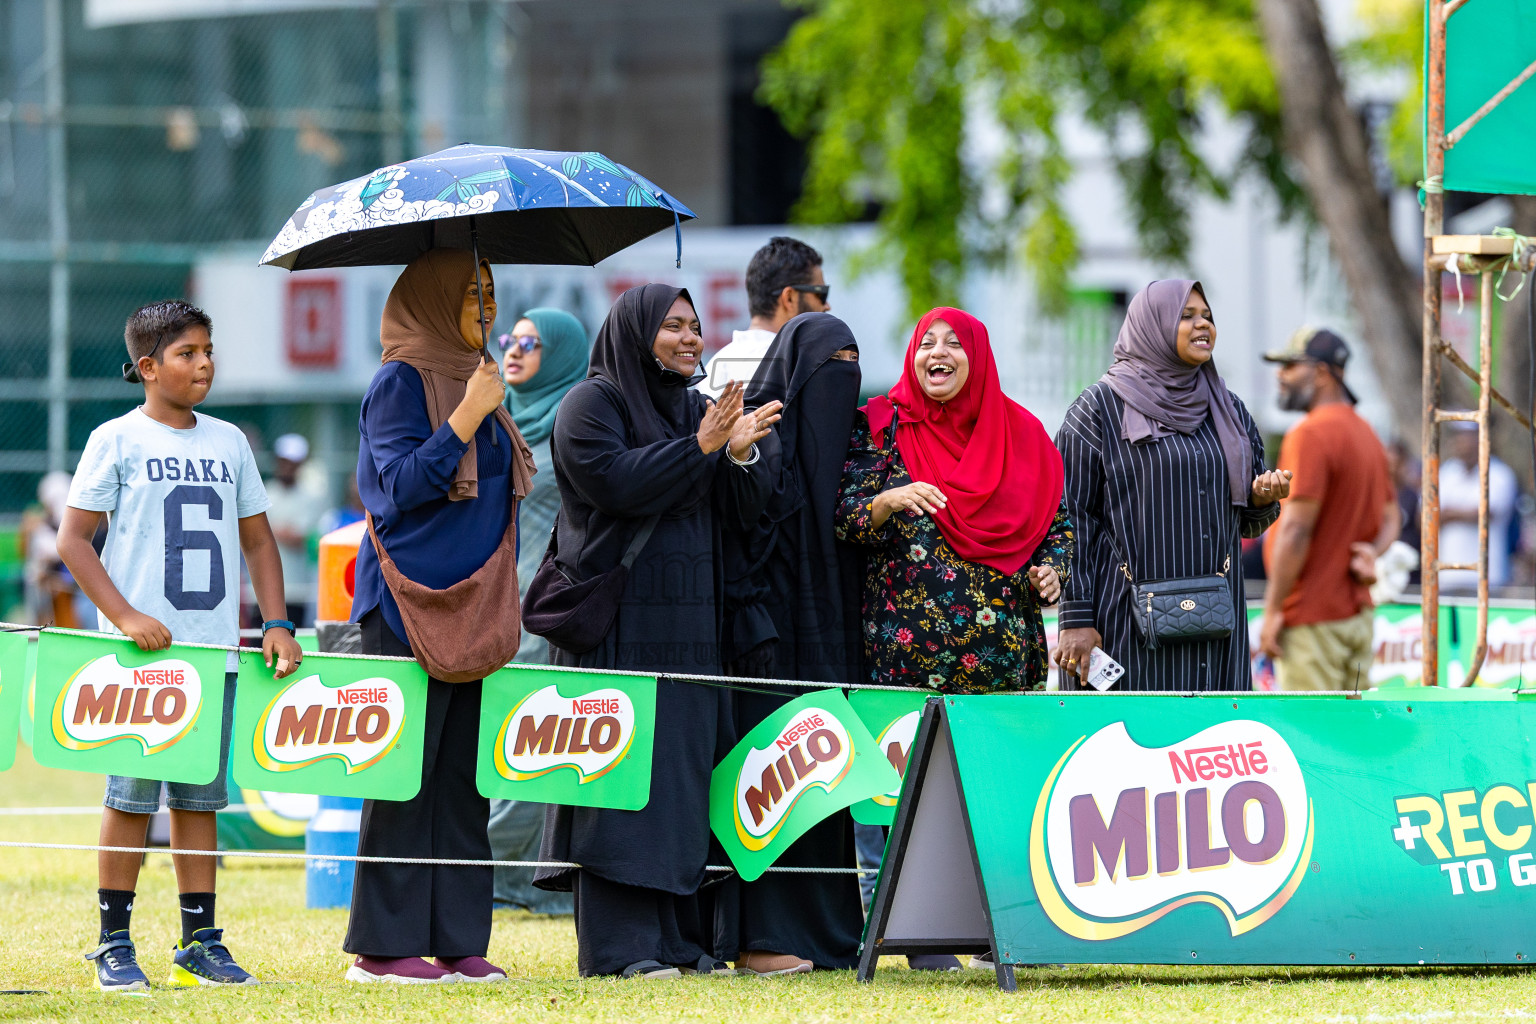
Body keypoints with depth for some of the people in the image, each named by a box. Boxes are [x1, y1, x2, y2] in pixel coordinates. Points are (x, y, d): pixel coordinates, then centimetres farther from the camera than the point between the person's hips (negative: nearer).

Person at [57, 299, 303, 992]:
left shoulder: (229, 443, 13)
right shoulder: (117, 441, -2)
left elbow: (257, 540, 18)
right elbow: (72, 539, -4)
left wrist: (276, 624, 6)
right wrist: (124, 616, -14)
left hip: (214, 650, 5)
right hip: (143, 650, -4)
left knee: (199, 796, 7)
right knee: (131, 794, -4)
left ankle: (201, 941, 10)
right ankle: (115, 943, 2)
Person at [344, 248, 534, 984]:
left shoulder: (474, 382, 17)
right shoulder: (399, 384, -7)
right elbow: (403, 484, -17)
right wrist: (466, 418, -19)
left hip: (471, 608, 8)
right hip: (411, 605, -8)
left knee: (463, 777, 5)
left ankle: (456, 940, 7)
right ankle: (382, 946, -4)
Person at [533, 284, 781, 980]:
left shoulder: (698, 409, 17)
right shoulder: (592, 403, -3)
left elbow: (741, 512, 10)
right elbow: (614, 482, -18)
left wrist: (740, 454, -10)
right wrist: (699, 447, -18)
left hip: (688, 626, 7)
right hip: (619, 626, -7)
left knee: (685, 776, 5)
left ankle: (680, 936, 9)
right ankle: (617, 947, -10)